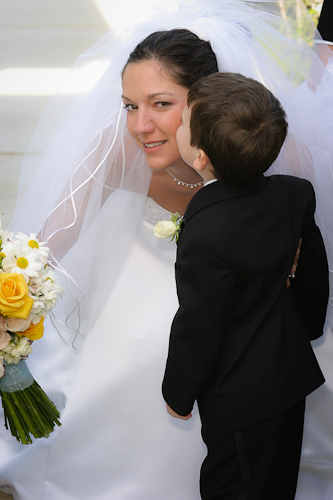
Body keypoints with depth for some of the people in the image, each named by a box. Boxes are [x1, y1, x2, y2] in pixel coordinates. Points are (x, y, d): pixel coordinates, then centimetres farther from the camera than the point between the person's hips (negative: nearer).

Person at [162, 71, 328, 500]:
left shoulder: (206, 235, -33)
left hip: (240, 396, -7)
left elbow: (197, 328, -22)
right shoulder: (294, 194, -12)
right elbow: (313, 270, 4)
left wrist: (178, 395, -5)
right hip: (293, 368, 7)